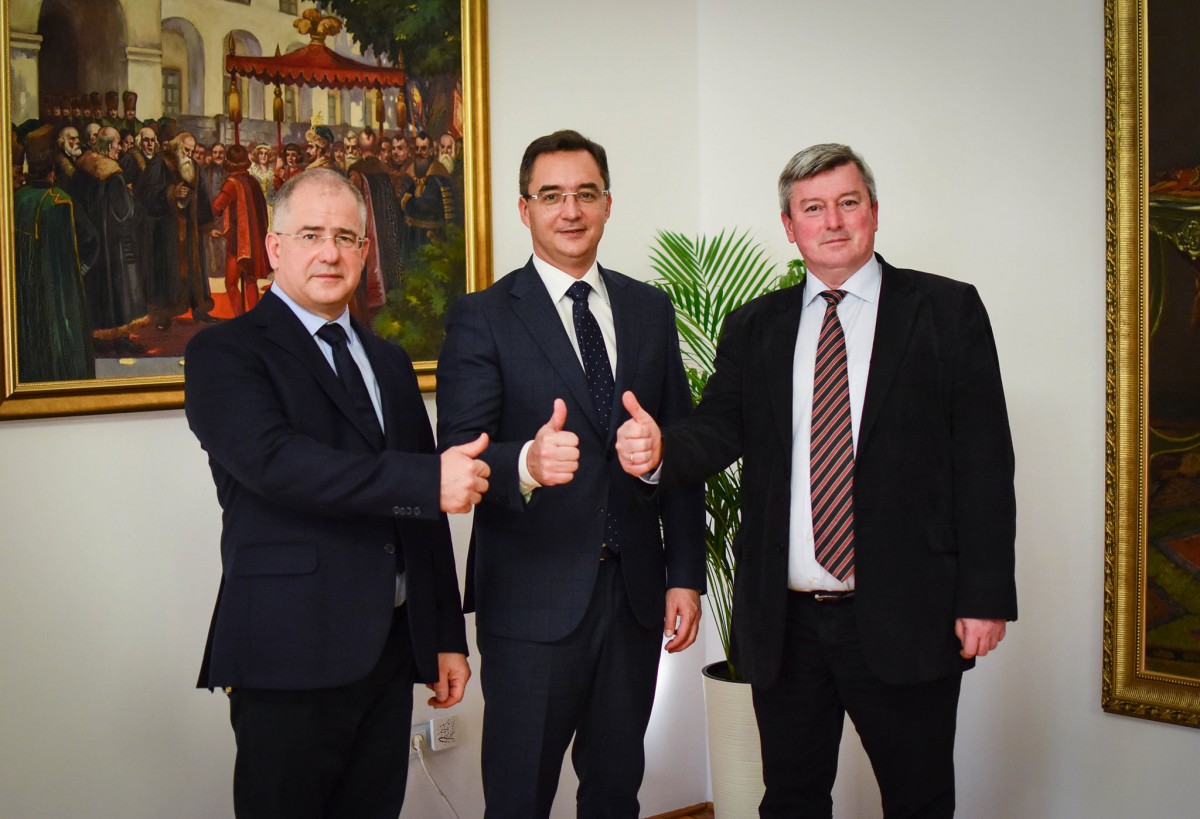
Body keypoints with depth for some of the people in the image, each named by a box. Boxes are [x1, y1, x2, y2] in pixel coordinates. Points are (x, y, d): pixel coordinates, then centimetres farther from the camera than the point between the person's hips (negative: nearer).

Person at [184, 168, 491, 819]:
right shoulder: (224, 354, -3)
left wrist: (446, 637, 14)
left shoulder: (389, 362, 17)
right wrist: (429, 481, -27)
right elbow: (276, 460, -21)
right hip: (291, 658, -6)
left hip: (391, 653, 6)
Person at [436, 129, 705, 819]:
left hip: (637, 591, 4)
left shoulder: (650, 309, 9)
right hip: (534, 599, -4)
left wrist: (686, 575, 4)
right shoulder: (482, 318, -4)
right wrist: (526, 463, -35)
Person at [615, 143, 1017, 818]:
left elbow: (983, 461, -3)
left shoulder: (947, 311, 0)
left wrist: (985, 597, -9)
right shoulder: (753, 328, 10)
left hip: (902, 617, -2)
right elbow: (721, 429, -1)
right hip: (784, 622, 3)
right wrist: (660, 449, -24)